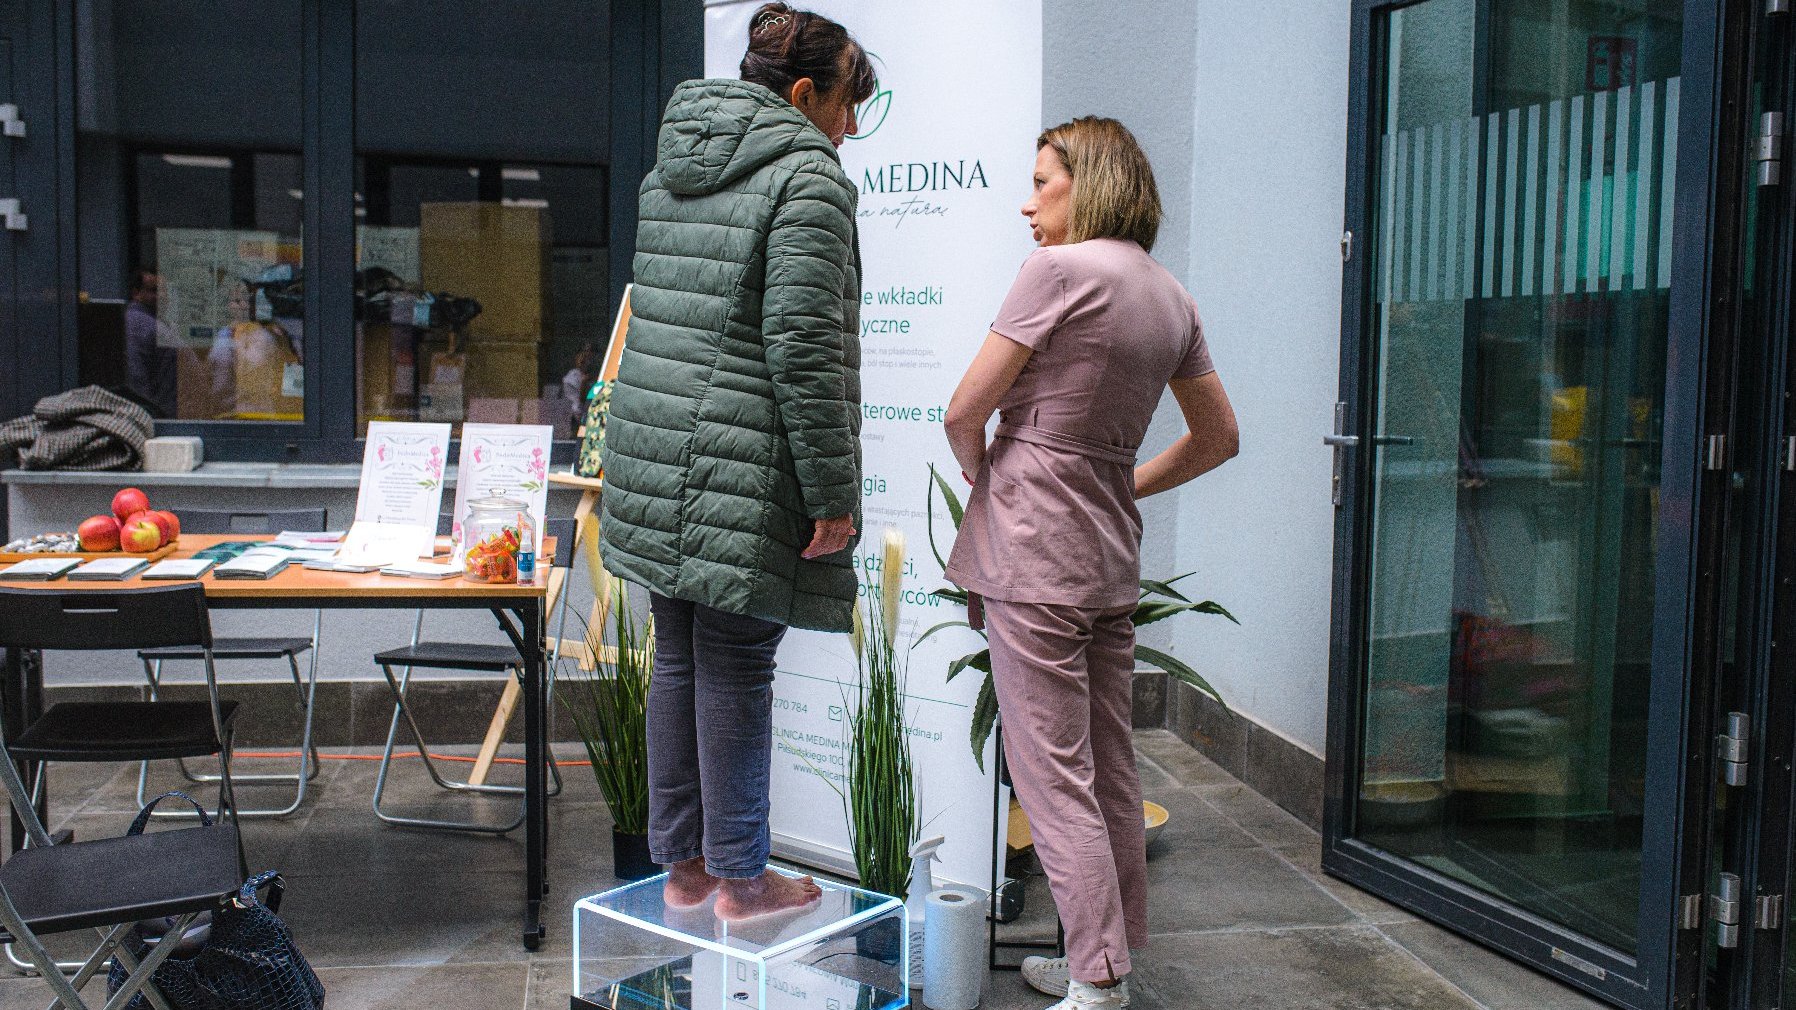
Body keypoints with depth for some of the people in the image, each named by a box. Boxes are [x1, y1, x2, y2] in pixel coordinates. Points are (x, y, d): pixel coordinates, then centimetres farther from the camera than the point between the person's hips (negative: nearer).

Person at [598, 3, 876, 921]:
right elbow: (804, 349, -16)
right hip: (740, 466, -8)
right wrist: (832, 494, -13)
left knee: (679, 662, 14)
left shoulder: (670, 169, 16)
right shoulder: (806, 176, -10)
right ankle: (741, 879, 14)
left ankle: (684, 864, 25)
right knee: (736, 670, 1)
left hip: (654, 451, 8)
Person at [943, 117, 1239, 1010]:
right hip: (1111, 555, 8)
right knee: (1110, 769, 14)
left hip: (1032, 548, -8)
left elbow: (964, 411, -12)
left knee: (1052, 776, -2)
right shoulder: (1171, 297, 11)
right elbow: (1216, 439, 20)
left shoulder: (1060, 270, -12)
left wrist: (979, 471, 8)